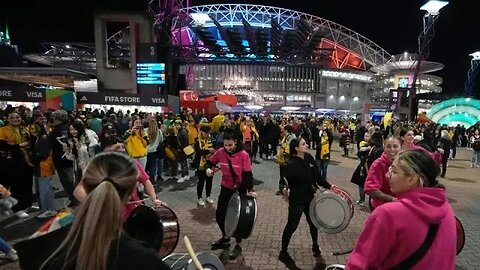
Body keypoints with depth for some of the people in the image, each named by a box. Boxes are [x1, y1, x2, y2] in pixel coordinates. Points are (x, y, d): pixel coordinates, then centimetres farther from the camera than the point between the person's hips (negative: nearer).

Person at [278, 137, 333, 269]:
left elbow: (317, 176, 6)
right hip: (297, 200, -7)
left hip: (310, 197, 7)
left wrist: (329, 186, 6)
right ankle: (283, 253, 21)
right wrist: (285, 189, -36)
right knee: (292, 225, 4)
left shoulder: (309, 159, -2)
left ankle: (315, 245, 49)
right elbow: (287, 181, -21)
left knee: (313, 222, 23)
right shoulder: (292, 164, -22)